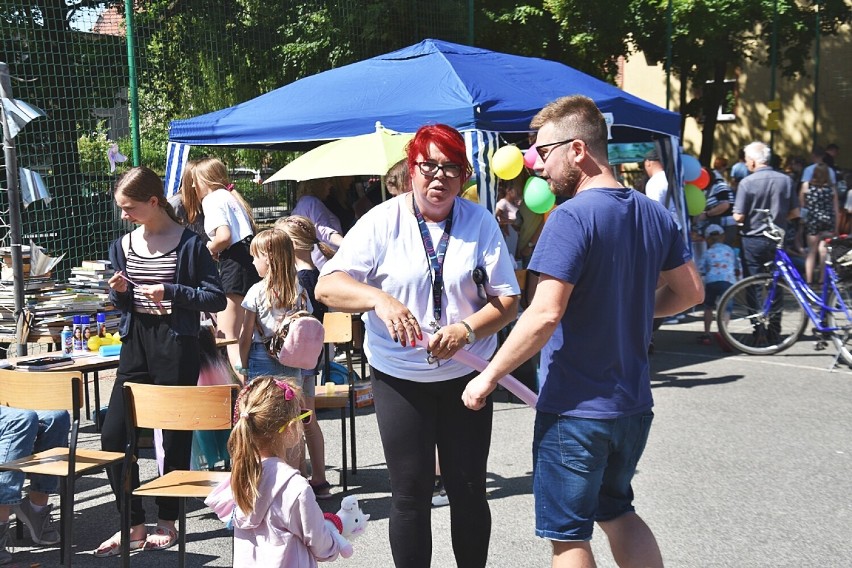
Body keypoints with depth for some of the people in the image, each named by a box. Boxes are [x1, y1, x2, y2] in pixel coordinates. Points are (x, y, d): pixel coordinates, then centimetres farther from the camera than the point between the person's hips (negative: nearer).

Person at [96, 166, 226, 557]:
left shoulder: (189, 243, -7)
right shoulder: (123, 245, 9)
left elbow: (216, 298, -7)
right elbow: (121, 303, 17)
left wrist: (170, 291, -17)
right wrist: (118, 291, -6)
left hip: (176, 345, -5)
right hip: (136, 343, 5)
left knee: (175, 437, 4)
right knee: (113, 434, 0)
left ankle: (167, 521, 20)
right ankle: (134, 525, 12)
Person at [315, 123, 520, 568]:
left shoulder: (481, 223, -1)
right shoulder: (382, 221, -4)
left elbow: (507, 301, -2)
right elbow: (327, 286, -12)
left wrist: (466, 330, -21)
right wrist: (379, 299, -31)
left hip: (465, 375, 1)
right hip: (398, 377, -1)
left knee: (467, 488, 8)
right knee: (410, 491, 4)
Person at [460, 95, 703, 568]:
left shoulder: (571, 218, -19)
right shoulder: (654, 214, 4)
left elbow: (545, 315, -25)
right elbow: (689, 291, 13)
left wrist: (489, 376, -15)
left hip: (575, 409, -7)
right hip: (634, 404, 8)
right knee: (617, 511, 26)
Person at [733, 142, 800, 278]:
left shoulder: (747, 182, -15)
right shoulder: (786, 180, -2)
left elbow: (739, 217, -15)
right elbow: (794, 213, 3)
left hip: (752, 241, -4)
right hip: (777, 240, 4)